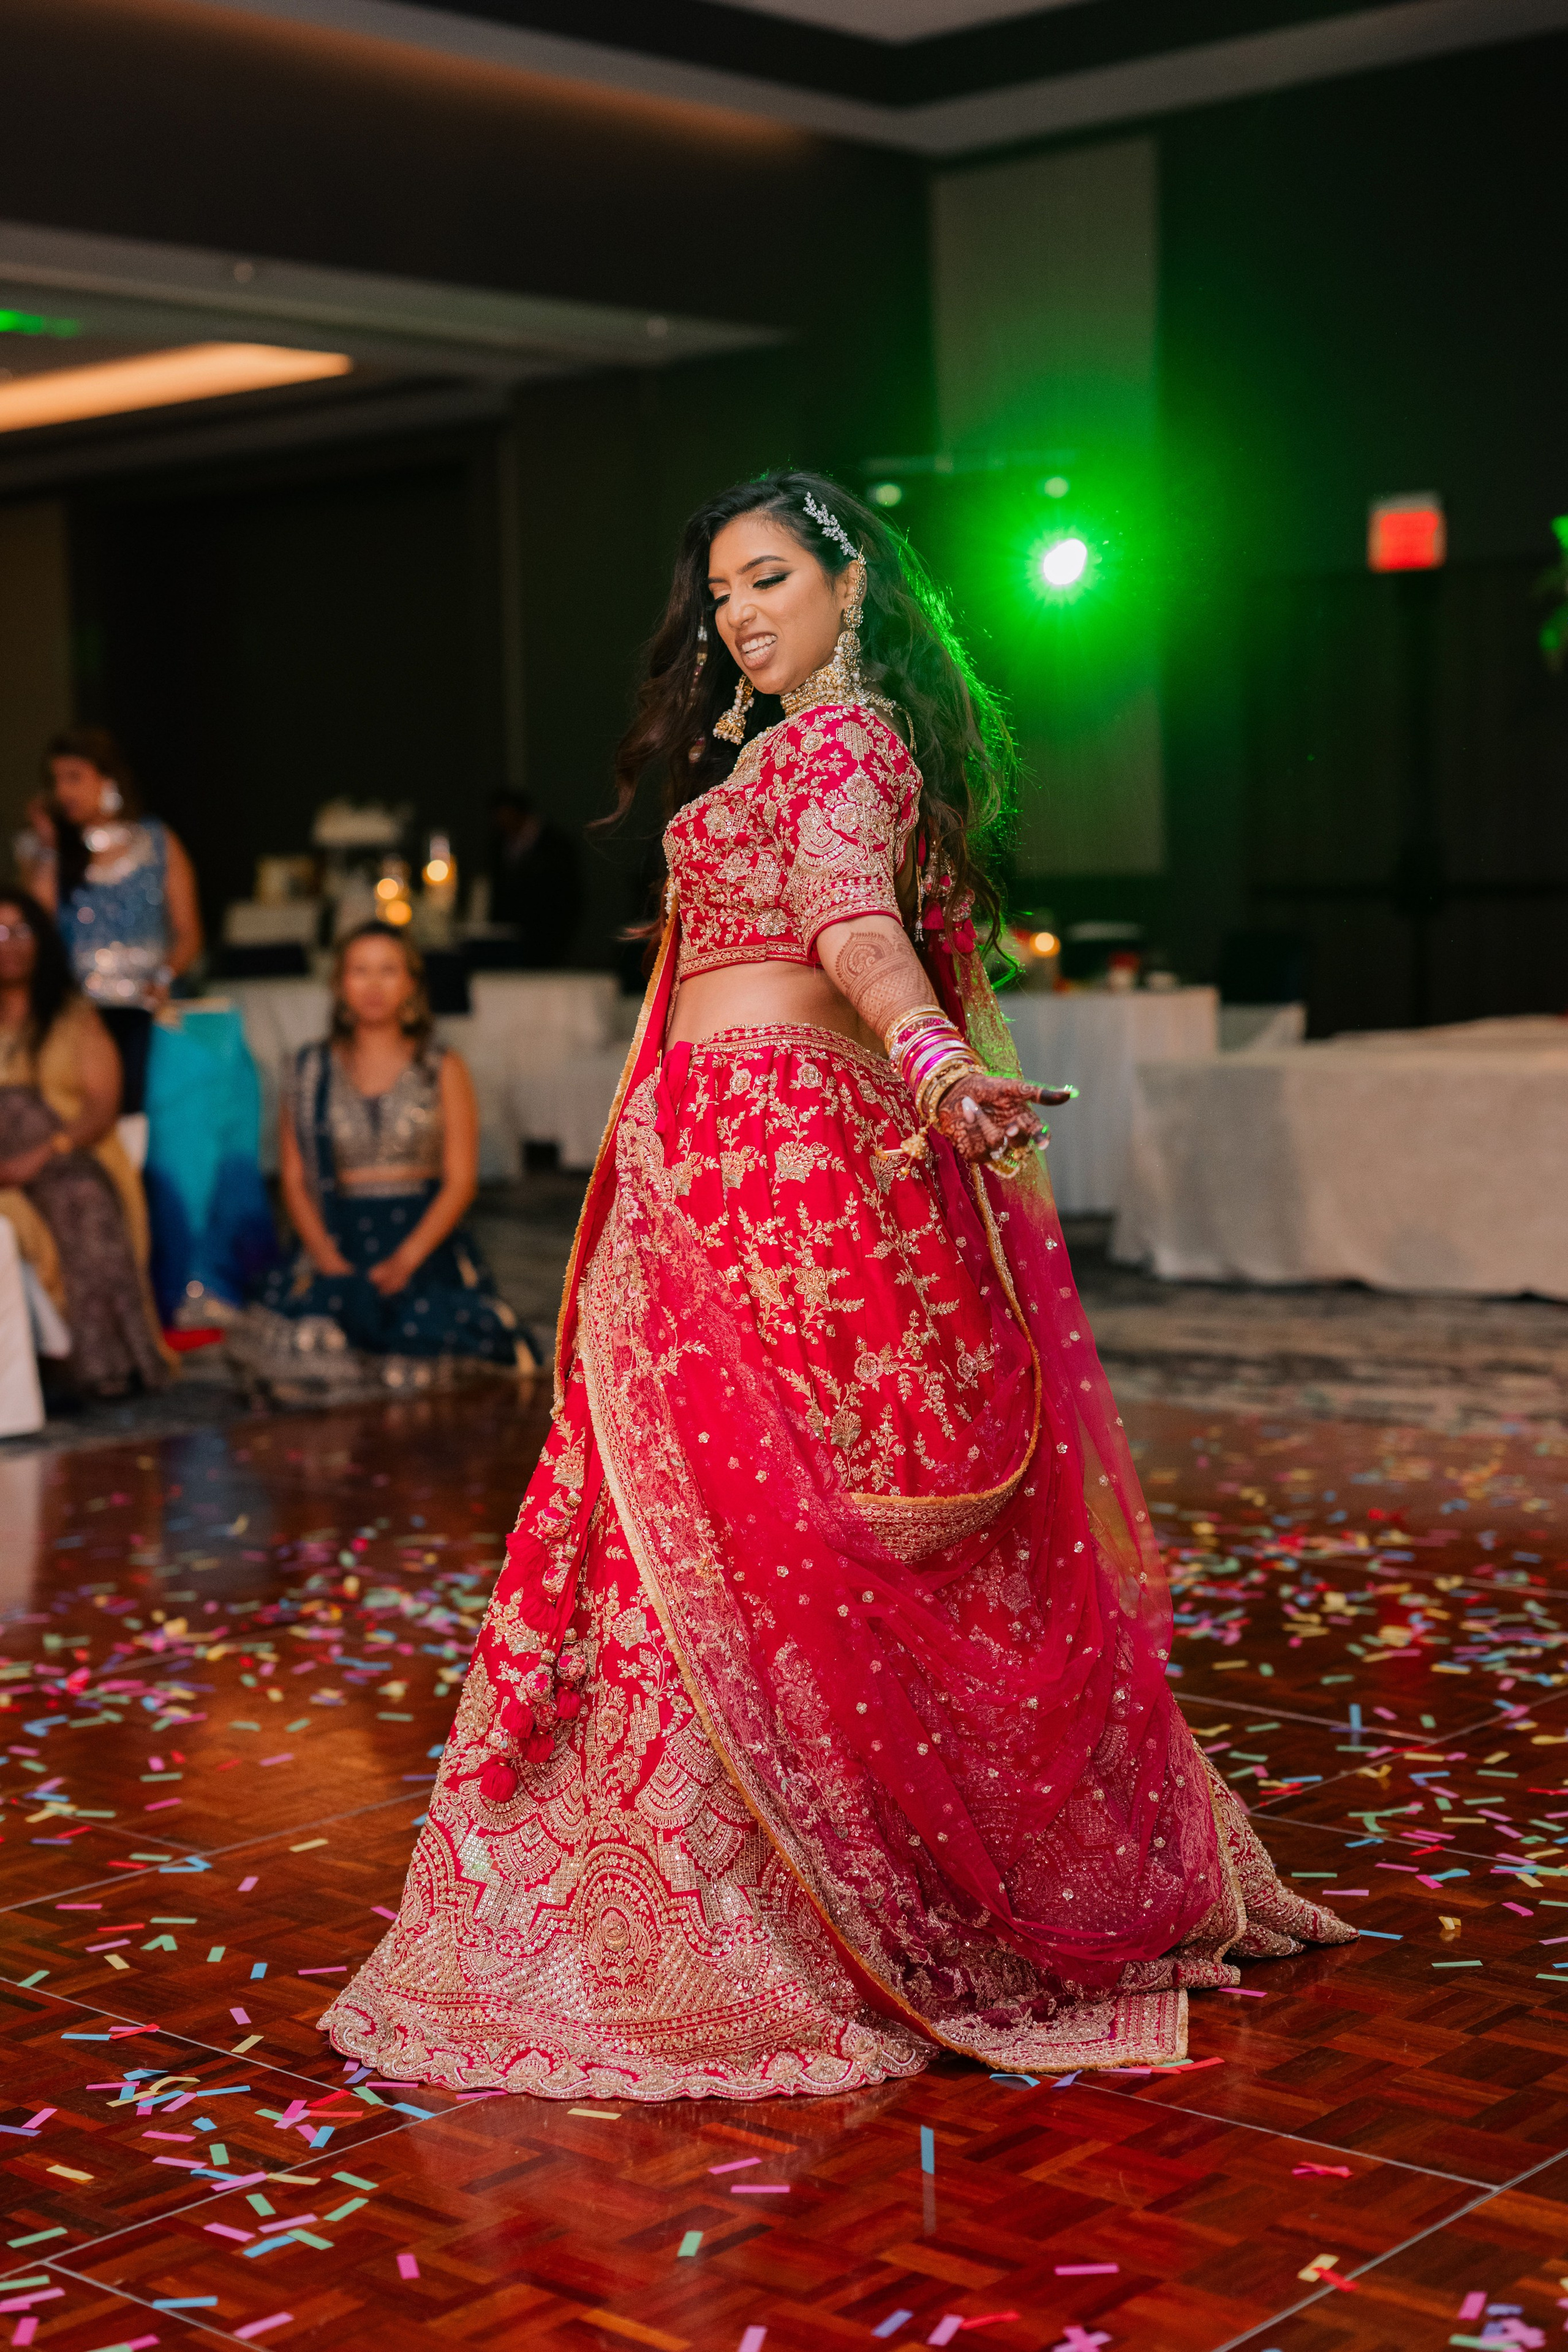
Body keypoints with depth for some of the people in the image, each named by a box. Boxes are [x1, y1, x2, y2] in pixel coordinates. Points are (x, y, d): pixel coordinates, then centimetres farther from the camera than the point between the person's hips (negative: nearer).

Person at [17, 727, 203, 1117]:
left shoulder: (158, 843, 10)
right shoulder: (52, 849, 15)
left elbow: (188, 933, 8)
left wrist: (165, 976, -10)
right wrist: (43, 849, 4)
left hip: (143, 1012, -1)